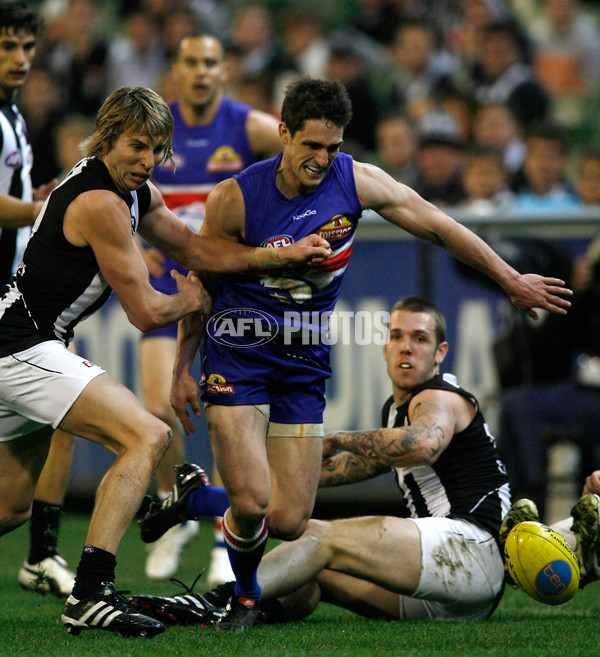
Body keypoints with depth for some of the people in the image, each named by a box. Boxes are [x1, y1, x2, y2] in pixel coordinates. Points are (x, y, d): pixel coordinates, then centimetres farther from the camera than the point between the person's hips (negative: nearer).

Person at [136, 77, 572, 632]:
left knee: (288, 521, -4)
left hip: (304, 364, 3)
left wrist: (512, 280, 9)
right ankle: (246, 596, 15)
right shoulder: (235, 199, -13)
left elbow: (438, 226, 4)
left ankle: (192, 499, 26)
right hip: (237, 355, -3)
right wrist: (182, 370, 4)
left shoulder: (356, 181, -7)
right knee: (251, 502, -17)